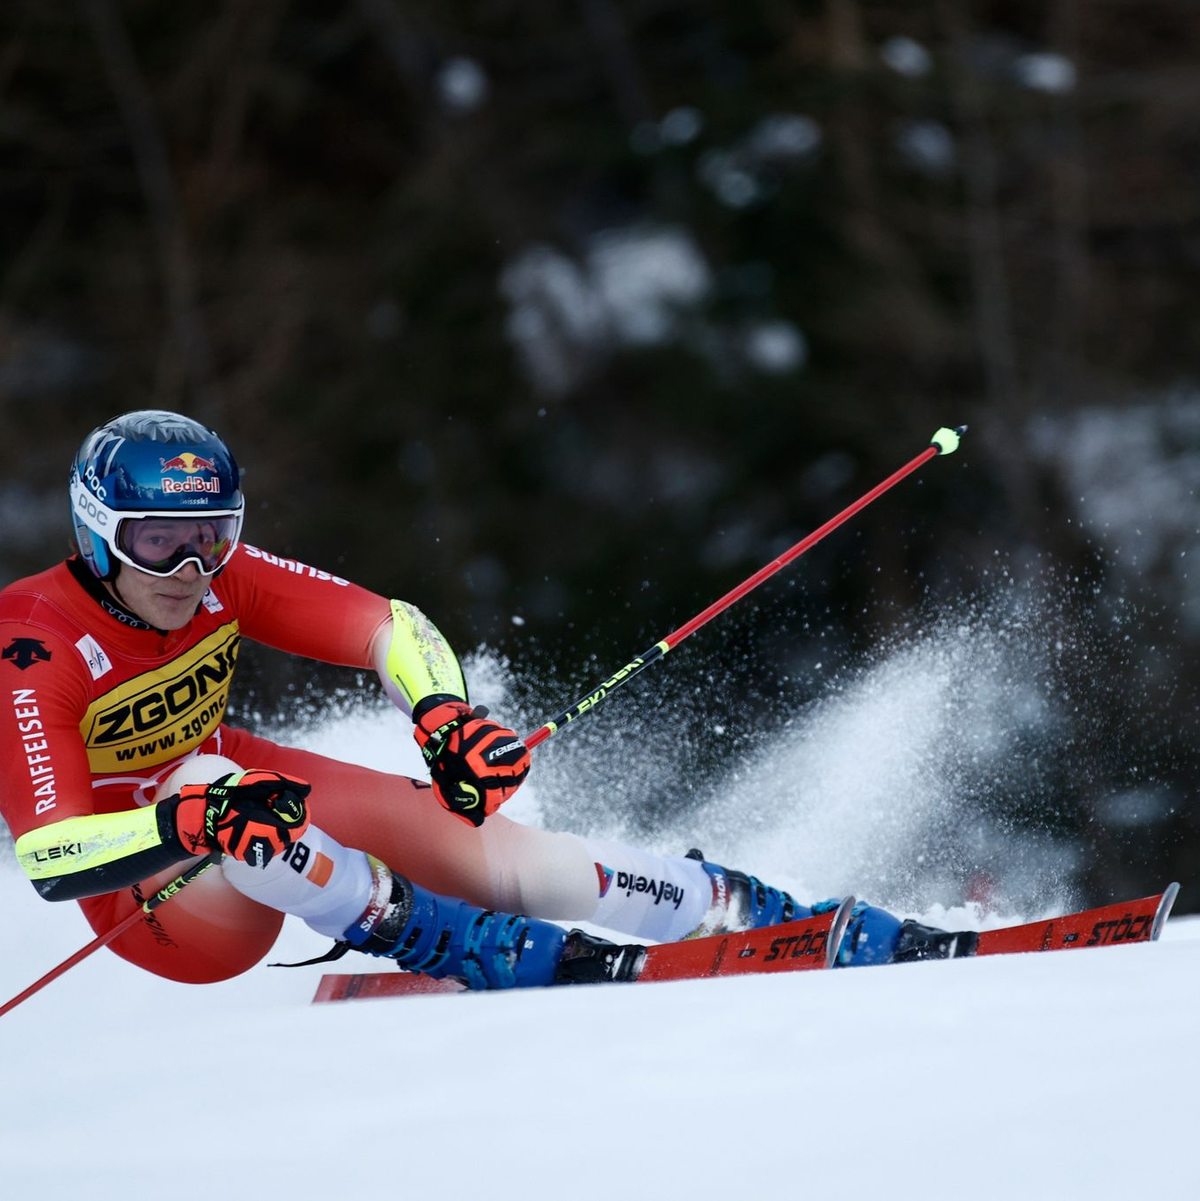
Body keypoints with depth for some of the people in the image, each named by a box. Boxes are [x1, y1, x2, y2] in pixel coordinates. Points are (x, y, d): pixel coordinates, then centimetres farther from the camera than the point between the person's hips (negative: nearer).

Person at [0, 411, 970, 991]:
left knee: (510, 859, -10)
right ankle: (496, 960, -35)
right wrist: (191, 821, -51)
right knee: (210, 791, -39)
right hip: (144, 890, -5)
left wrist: (445, 717, -33)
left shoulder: (219, 576, -14)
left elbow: (389, 626, -12)